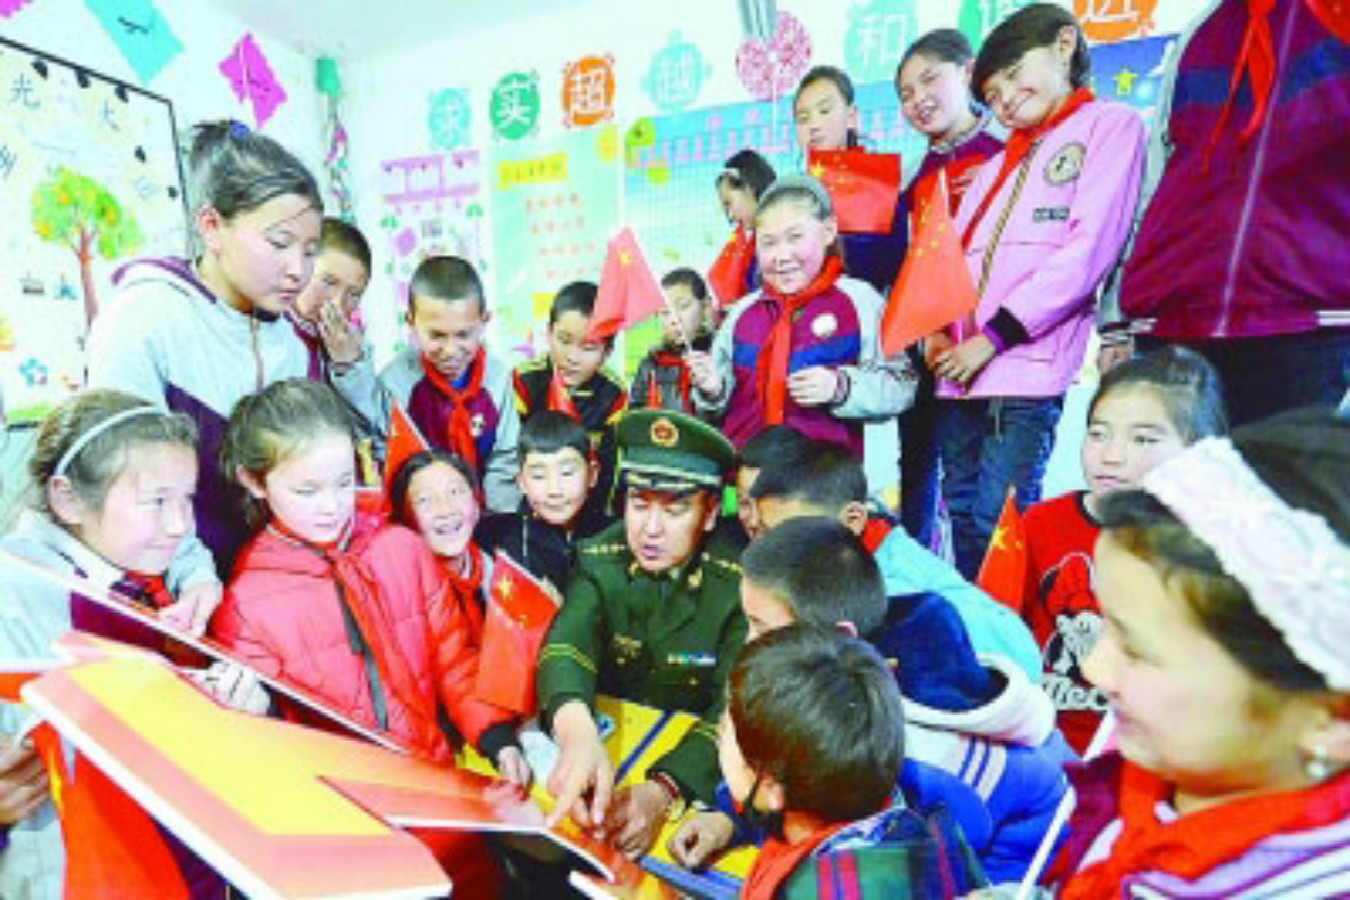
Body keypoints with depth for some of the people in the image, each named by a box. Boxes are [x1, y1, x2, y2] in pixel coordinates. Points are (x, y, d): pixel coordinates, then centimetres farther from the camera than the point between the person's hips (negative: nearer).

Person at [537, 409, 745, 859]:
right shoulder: (599, 559, -8)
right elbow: (567, 643, -24)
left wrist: (663, 791, -39)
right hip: (605, 745, 2)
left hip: (691, 767, -2)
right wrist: (577, 731, -46)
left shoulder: (741, 582, -16)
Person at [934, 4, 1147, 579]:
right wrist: (934, 330, 1)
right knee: (963, 516, 7)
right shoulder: (999, 164, 27)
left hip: (1028, 369, -6)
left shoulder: (1111, 125, 6)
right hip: (958, 371, 7)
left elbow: (1090, 248, -8)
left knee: (997, 523, -11)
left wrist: (993, 338, -12)